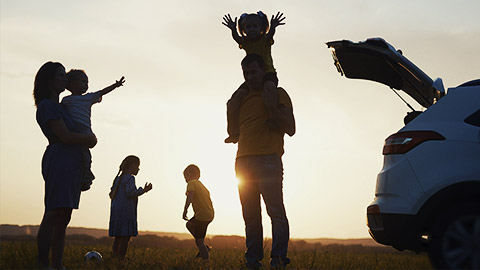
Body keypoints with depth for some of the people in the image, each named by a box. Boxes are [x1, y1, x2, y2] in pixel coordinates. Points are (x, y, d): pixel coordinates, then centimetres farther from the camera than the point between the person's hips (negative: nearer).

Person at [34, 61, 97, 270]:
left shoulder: (58, 106, 23)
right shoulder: (46, 105, -7)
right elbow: (65, 136, -14)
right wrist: (90, 138, 0)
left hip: (71, 166, 10)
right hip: (59, 162, -10)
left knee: (63, 219, 7)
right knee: (53, 216, -13)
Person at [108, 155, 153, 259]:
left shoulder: (118, 178, 19)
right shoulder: (130, 178, -8)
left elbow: (112, 194, 20)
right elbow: (130, 193, -20)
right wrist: (143, 190, -14)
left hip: (116, 210, 9)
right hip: (126, 210, -9)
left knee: (118, 237, 11)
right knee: (126, 236, -10)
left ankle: (115, 256, 10)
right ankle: (121, 257, -15)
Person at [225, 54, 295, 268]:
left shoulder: (277, 94, 8)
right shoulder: (241, 99, 23)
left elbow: (290, 129, -1)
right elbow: (233, 135, 22)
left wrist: (272, 107, -12)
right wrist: (231, 112, 8)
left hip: (268, 160, -5)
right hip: (243, 161, 5)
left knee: (275, 210, -13)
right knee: (250, 215, 3)